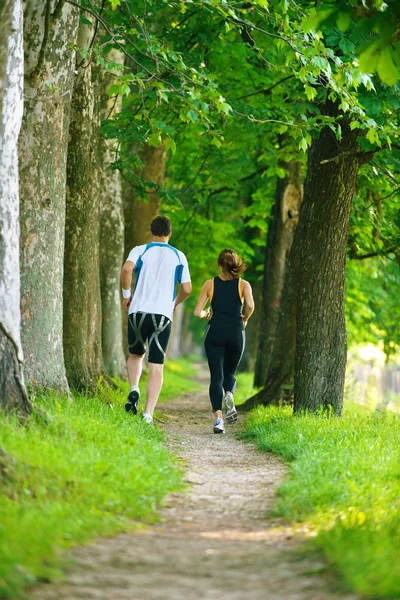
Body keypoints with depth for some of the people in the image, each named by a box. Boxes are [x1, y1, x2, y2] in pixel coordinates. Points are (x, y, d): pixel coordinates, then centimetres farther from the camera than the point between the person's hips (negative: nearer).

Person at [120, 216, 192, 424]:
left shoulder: (140, 250, 4)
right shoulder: (179, 256, 9)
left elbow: (126, 269, -16)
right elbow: (187, 289, 4)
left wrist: (126, 294, -1)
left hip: (138, 311, 0)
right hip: (163, 314, 0)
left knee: (135, 354, 23)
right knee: (156, 366, 0)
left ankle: (134, 389, -2)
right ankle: (148, 413, -9)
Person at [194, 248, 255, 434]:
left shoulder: (210, 284, 5)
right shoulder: (243, 284, 4)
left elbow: (197, 312, 1)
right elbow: (250, 305, -13)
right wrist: (245, 319, 7)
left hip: (215, 332, 0)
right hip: (236, 333, 0)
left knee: (216, 376, 0)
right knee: (229, 373, 18)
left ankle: (218, 417, -18)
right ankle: (229, 395, -17)